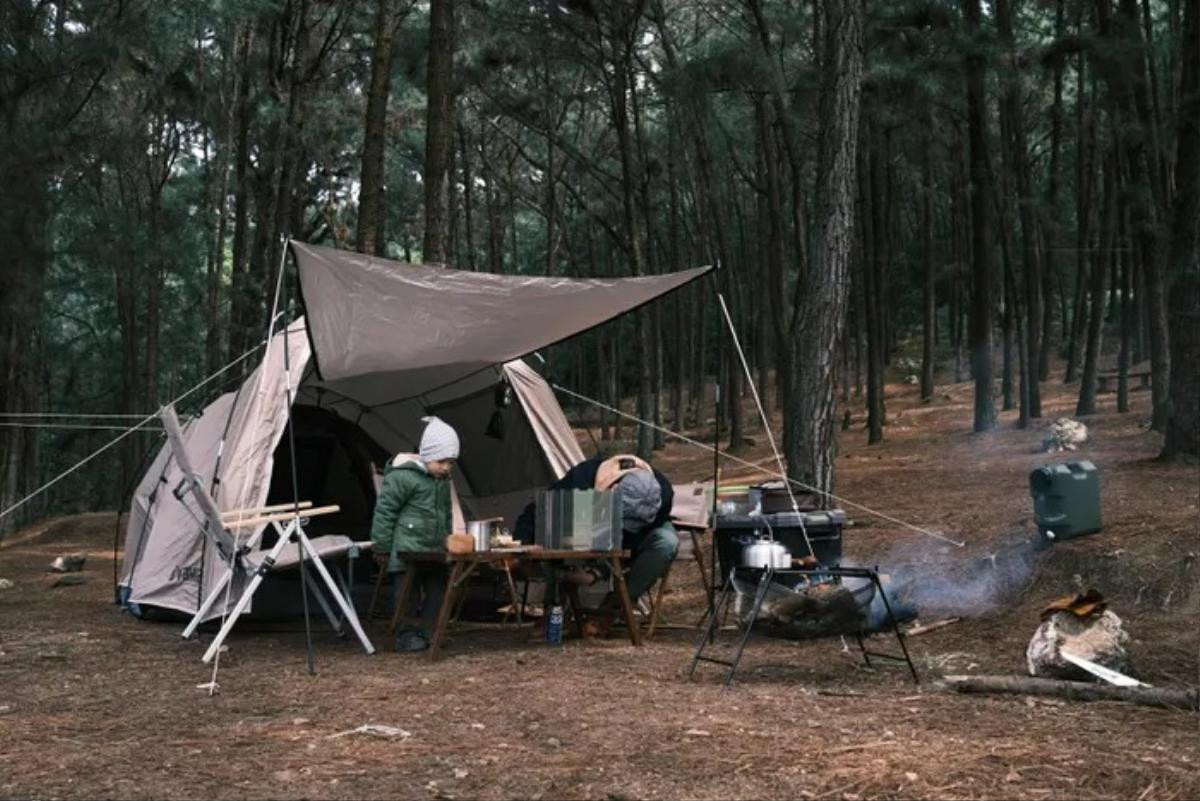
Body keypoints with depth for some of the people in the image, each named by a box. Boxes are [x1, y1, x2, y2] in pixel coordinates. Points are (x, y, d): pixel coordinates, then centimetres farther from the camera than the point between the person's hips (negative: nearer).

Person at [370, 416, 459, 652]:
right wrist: (382, 548, -10)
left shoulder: (443, 481, 11)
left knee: (437, 592, 10)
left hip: (434, 550, 8)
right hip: (407, 552, -8)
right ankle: (406, 636, 9)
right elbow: (384, 511, -12)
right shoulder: (402, 476, -15)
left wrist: (446, 539, 23)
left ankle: (427, 633, 21)